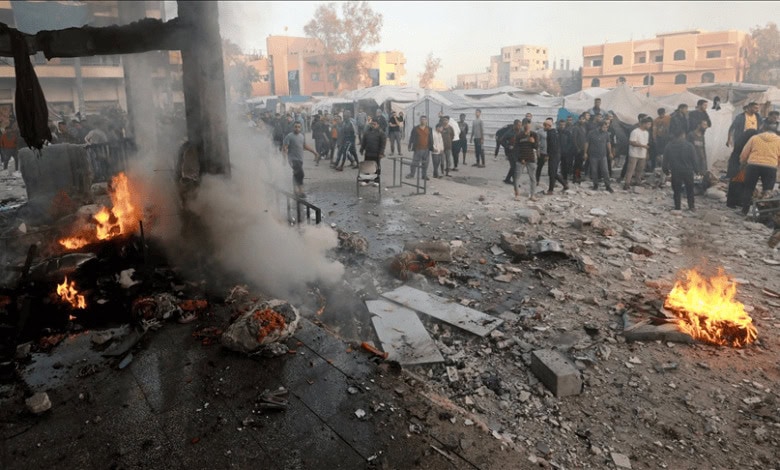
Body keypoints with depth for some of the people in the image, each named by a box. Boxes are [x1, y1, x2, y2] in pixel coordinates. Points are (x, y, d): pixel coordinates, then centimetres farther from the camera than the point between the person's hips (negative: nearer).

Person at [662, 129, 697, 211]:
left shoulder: (668, 146, -2)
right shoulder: (689, 145, -5)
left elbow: (665, 160, 1)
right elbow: (694, 159, -4)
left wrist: (666, 170, 12)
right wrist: (695, 169, 7)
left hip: (675, 172, 0)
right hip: (688, 171, 0)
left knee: (677, 190, 8)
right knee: (689, 189, 14)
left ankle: (677, 207, 8)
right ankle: (691, 206, 18)